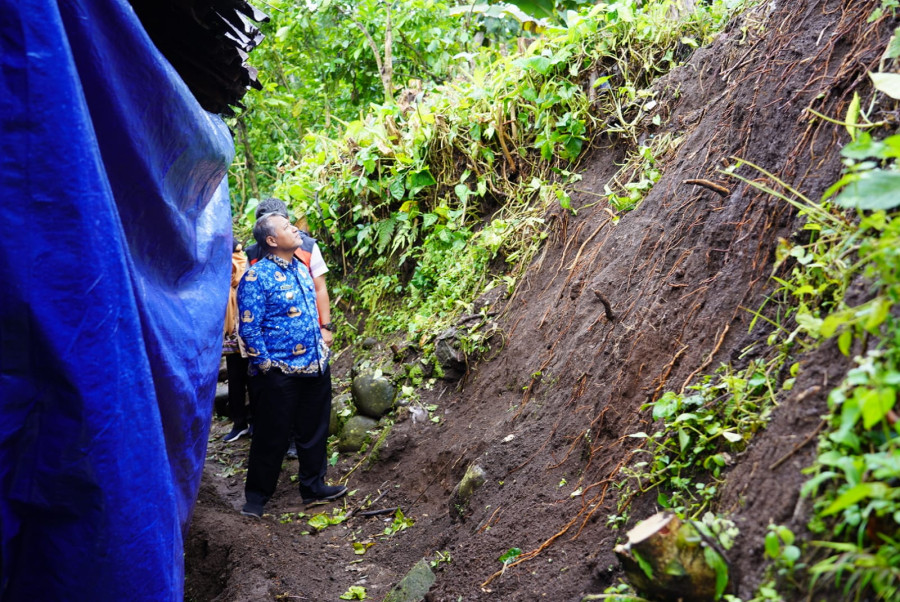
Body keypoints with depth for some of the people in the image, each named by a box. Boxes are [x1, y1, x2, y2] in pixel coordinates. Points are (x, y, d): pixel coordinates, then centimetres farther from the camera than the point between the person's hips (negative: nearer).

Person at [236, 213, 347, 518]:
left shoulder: (301, 269, 9)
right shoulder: (256, 277, -15)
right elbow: (249, 328, -16)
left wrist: (321, 340, 15)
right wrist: (265, 365, -15)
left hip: (316, 365, 7)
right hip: (281, 371, -7)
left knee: (314, 430, 16)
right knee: (272, 436, 3)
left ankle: (313, 486, 31)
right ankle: (256, 496, 17)